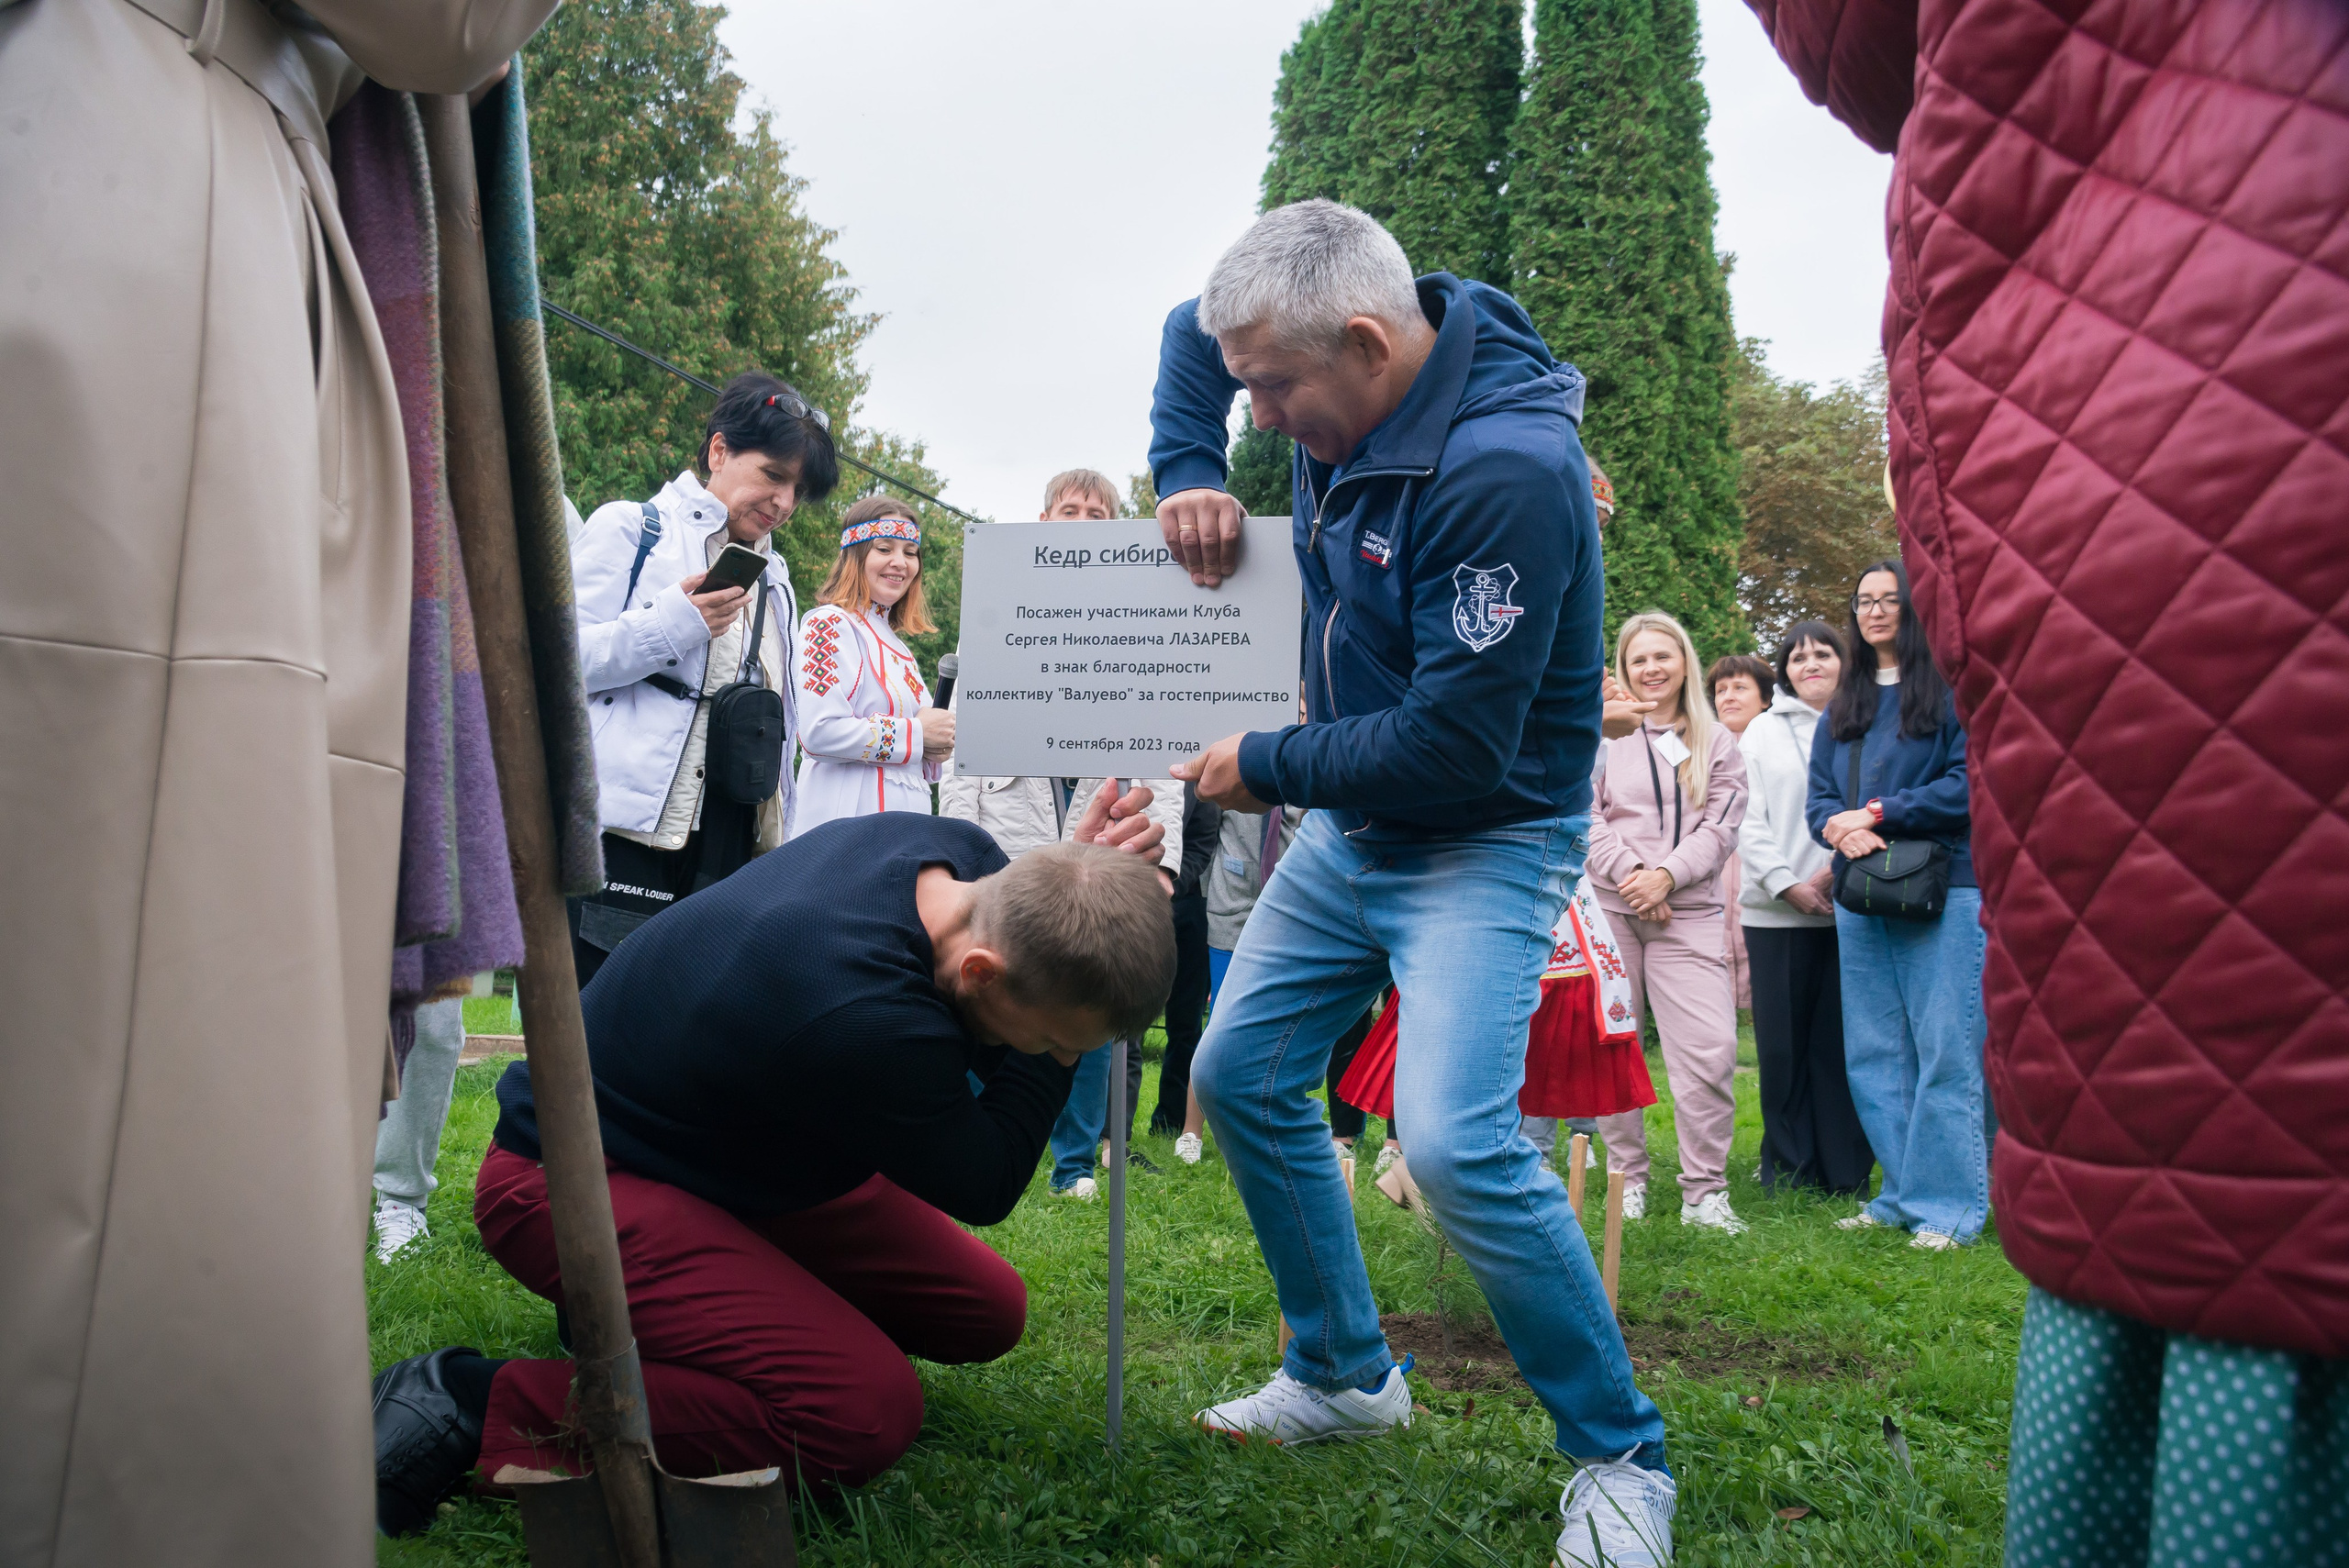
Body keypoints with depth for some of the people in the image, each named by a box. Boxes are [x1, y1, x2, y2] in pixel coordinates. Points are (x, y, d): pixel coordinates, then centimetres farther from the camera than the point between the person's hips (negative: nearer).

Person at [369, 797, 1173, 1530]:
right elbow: (985, 1186, -19)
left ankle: (648, 1300, 14)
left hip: (740, 1156, 10)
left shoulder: (959, 853, -15)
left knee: (988, 1314, 8)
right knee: (868, 1411, -27)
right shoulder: (860, 1016, -38)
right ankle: (482, 1408, -14)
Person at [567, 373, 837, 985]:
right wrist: (672, 624, -14)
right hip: (629, 834, -5)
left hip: (733, 842, 6)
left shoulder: (774, 578, 25)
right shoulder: (629, 528, 6)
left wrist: (779, 842, 19)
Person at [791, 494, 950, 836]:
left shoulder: (893, 642, 20)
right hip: (849, 826, -8)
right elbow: (819, 731, -21)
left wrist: (935, 752, 5)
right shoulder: (831, 625, -6)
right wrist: (916, 733, -11)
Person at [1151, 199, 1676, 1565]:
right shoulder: (1348, 378, -3)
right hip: (1352, 826, 9)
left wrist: (1267, 765, -15)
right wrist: (1189, 472, -2)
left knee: (1456, 1143, -24)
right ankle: (1347, 1376, 27)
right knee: (1243, 1078, 11)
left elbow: (1454, 744, -29)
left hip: (1486, 839, -9)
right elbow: (1193, 336, 17)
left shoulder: (1507, 472, -28)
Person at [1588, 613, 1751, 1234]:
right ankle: (1627, 1178, 15)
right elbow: (1586, 818, 1)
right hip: (1607, 907, 0)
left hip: (1688, 911, 1)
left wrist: (1667, 875, -10)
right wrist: (1629, 874, -12)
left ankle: (1705, 1190, -1)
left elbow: (1721, 827, 5)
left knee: (1710, 1049, -9)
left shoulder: (1718, 744, 14)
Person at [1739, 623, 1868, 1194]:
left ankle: (1846, 1172, 10)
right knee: (1782, 1044, 3)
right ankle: (1788, 1169, 13)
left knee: (1841, 1039, 0)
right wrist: (1787, 885, -6)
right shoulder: (1762, 731, 12)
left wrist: (1836, 871, -11)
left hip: (1849, 907, -1)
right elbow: (1749, 821, 5)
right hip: (1778, 912, 1)